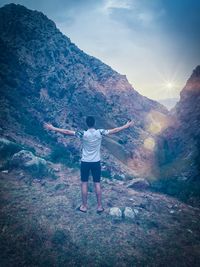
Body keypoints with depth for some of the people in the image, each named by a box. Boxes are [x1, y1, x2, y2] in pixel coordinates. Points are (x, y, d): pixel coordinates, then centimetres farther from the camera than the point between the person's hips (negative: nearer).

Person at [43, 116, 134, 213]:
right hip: (96, 162, 2)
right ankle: (99, 206, 17)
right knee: (97, 184, 10)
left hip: (85, 162, -1)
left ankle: (84, 206, 19)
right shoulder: (100, 132, -11)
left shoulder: (83, 134, -15)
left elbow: (67, 132, -15)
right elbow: (114, 130, -4)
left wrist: (52, 128, -7)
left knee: (84, 184, 11)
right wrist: (127, 125, 8)